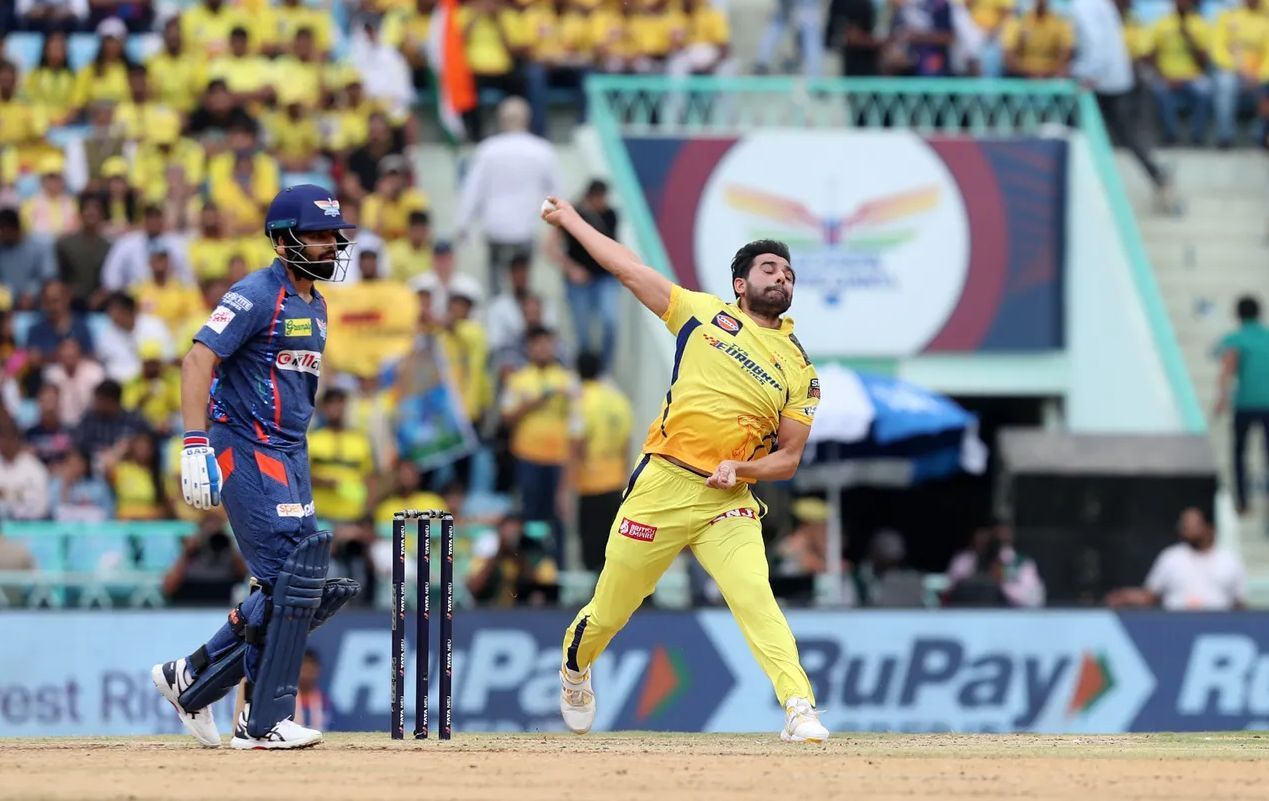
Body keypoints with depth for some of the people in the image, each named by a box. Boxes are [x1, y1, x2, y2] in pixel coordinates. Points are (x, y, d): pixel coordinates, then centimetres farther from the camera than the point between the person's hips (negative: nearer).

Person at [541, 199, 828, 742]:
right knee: (611, 608, 10)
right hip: (661, 487, 0)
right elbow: (628, 269, 14)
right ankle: (574, 670, 40)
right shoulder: (706, 314, 9)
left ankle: (800, 708, -30)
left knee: (755, 597, -22)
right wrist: (570, 220, 18)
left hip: (728, 501, 0)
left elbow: (789, 457, 8)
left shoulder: (799, 369, 9)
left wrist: (740, 468, -11)